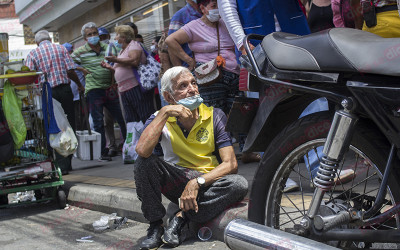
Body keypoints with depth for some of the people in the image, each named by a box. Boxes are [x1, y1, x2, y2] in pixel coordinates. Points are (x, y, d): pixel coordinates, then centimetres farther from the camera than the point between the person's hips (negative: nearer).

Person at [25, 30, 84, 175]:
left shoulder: (33, 53, 4)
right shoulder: (60, 48, 6)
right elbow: (70, 71, -2)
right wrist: (79, 85, 13)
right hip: (65, 90, 1)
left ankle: (62, 165, 2)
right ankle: (68, 162, 11)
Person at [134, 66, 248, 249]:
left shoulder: (215, 116, -6)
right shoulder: (160, 119, -5)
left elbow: (230, 164, -14)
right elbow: (142, 150, -28)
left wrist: (197, 183, -26)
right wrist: (164, 113, -27)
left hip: (208, 181, 0)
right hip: (176, 182, 0)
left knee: (239, 184, -30)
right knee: (144, 162, -26)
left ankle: (182, 217, -21)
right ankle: (155, 226, -15)